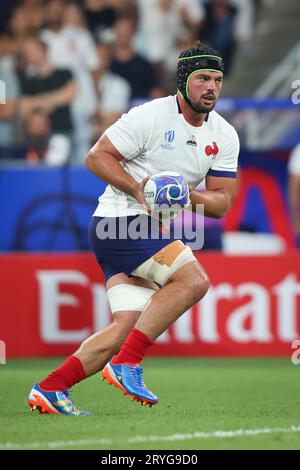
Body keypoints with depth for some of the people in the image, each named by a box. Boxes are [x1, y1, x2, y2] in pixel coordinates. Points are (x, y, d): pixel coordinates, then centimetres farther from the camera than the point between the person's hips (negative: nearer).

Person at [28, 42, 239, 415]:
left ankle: (49, 389, 3)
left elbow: (222, 201, 7)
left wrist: (187, 196, -13)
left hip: (152, 231, 8)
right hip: (120, 221, -8)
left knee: (125, 327, -1)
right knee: (193, 279, -22)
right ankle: (126, 363, -19)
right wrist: (138, 189, -21)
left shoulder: (225, 137, 8)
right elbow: (97, 157, -9)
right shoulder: (151, 116, -12)